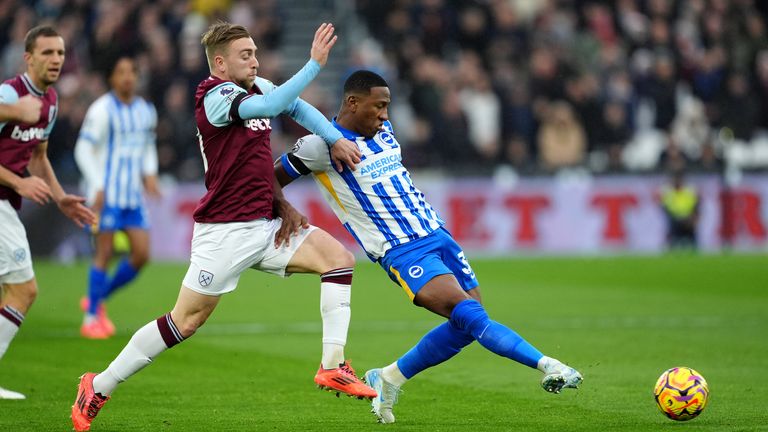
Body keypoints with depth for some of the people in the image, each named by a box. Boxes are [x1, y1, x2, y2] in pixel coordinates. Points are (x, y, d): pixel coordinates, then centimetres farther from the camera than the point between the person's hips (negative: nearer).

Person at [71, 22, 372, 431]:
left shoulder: (256, 88, 9)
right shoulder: (215, 98, -14)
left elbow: (297, 107, 23)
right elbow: (273, 105, -30)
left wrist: (336, 140, 9)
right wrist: (315, 63, -32)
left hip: (267, 225, 8)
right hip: (225, 231, -8)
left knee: (339, 258, -10)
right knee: (184, 321, -3)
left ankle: (332, 367, -11)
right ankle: (98, 387, 11)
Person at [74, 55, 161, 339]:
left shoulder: (146, 111, 11)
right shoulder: (102, 110, -9)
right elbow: (83, 149, -10)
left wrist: (150, 174, 6)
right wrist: (97, 187, -17)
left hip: (134, 196, 6)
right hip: (106, 195, -6)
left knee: (141, 254, -1)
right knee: (104, 254, -6)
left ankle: (97, 299, 18)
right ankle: (91, 319, 4)